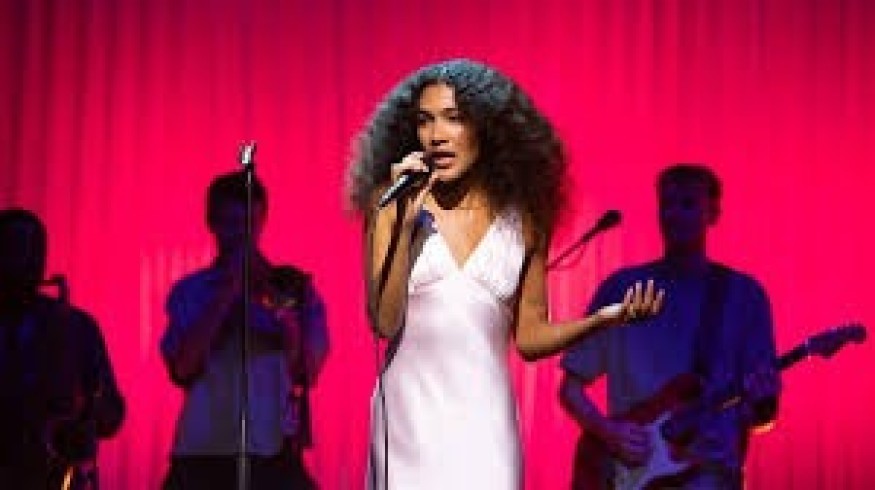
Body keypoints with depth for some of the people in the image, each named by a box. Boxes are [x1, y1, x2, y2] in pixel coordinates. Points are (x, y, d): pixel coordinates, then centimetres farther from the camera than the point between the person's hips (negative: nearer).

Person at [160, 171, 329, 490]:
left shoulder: (293, 286, 9)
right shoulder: (190, 292, 9)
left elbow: (307, 373, 2)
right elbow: (182, 369, -5)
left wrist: (285, 317, -14)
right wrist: (226, 296, -8)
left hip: (273, 454, 0)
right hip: (203, 453, 0)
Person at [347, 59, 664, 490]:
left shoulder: (521, 218, 5)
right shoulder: (392, 203, 1)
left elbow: (529, 337, 10)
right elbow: (384, 322, -8)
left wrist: (601, 319, -6)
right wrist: (406, 223, -17)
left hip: (486, 419, 1)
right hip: (409, 416, -1)